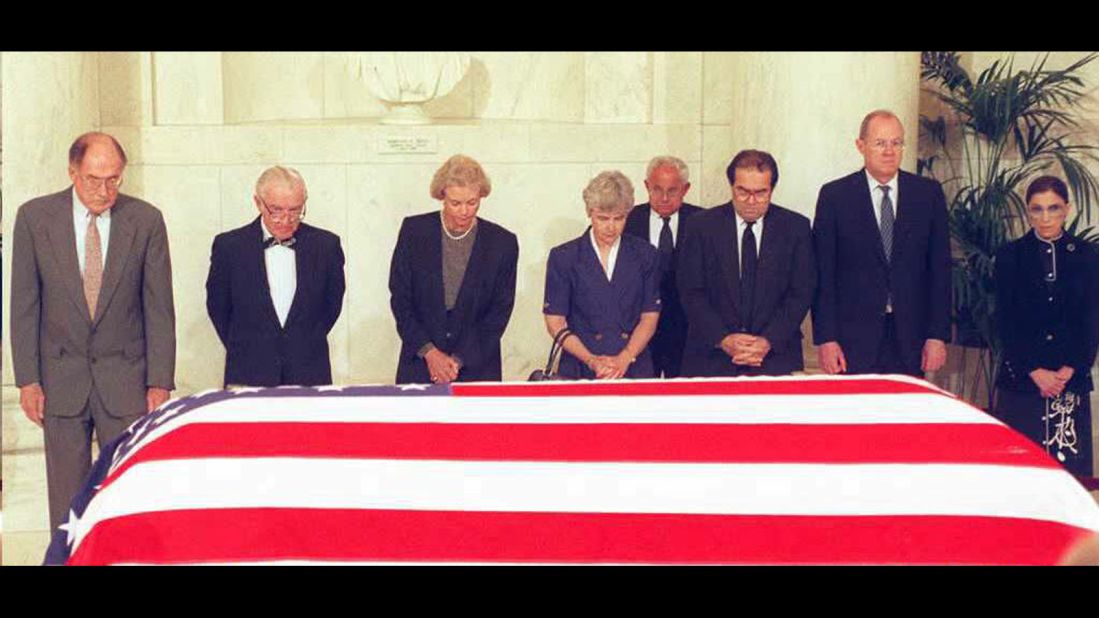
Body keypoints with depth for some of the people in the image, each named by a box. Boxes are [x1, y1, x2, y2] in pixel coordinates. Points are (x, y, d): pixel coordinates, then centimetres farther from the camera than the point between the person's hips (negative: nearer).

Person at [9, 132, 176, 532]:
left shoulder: (146, 221, -2)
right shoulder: (34, 217, -1)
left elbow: (159, 308, 0)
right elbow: (24, 304, 2)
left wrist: (160, 382, -3)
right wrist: (27, 379, -3)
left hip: (125, 379, 0)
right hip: (61, 377, 1)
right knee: (66, 495, 7)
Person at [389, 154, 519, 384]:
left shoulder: (503, 243, -1)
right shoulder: (414, 230, 0)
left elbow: (500, 311, -1)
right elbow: (400, 298, 0)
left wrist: (459, 360, -8)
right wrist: (429, 352, -9)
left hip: (477, 368, 0)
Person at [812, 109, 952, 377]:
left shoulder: (929, 193, 6)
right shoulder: (834, 195, 1)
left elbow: (940, 267, 5)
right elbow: (822, 273, -1)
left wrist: (938, 335, 0)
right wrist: (825, 338, -7)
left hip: (910, 337, 2)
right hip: (853, 337, -2)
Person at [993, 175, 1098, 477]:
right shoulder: (1010, 255, 4)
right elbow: (1006, 321, 0)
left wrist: (1069, 370, -8)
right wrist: (1035, 372, -9)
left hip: (1072, 378, 1)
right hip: (1021, 377, -1)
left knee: (1069, 461, -3)